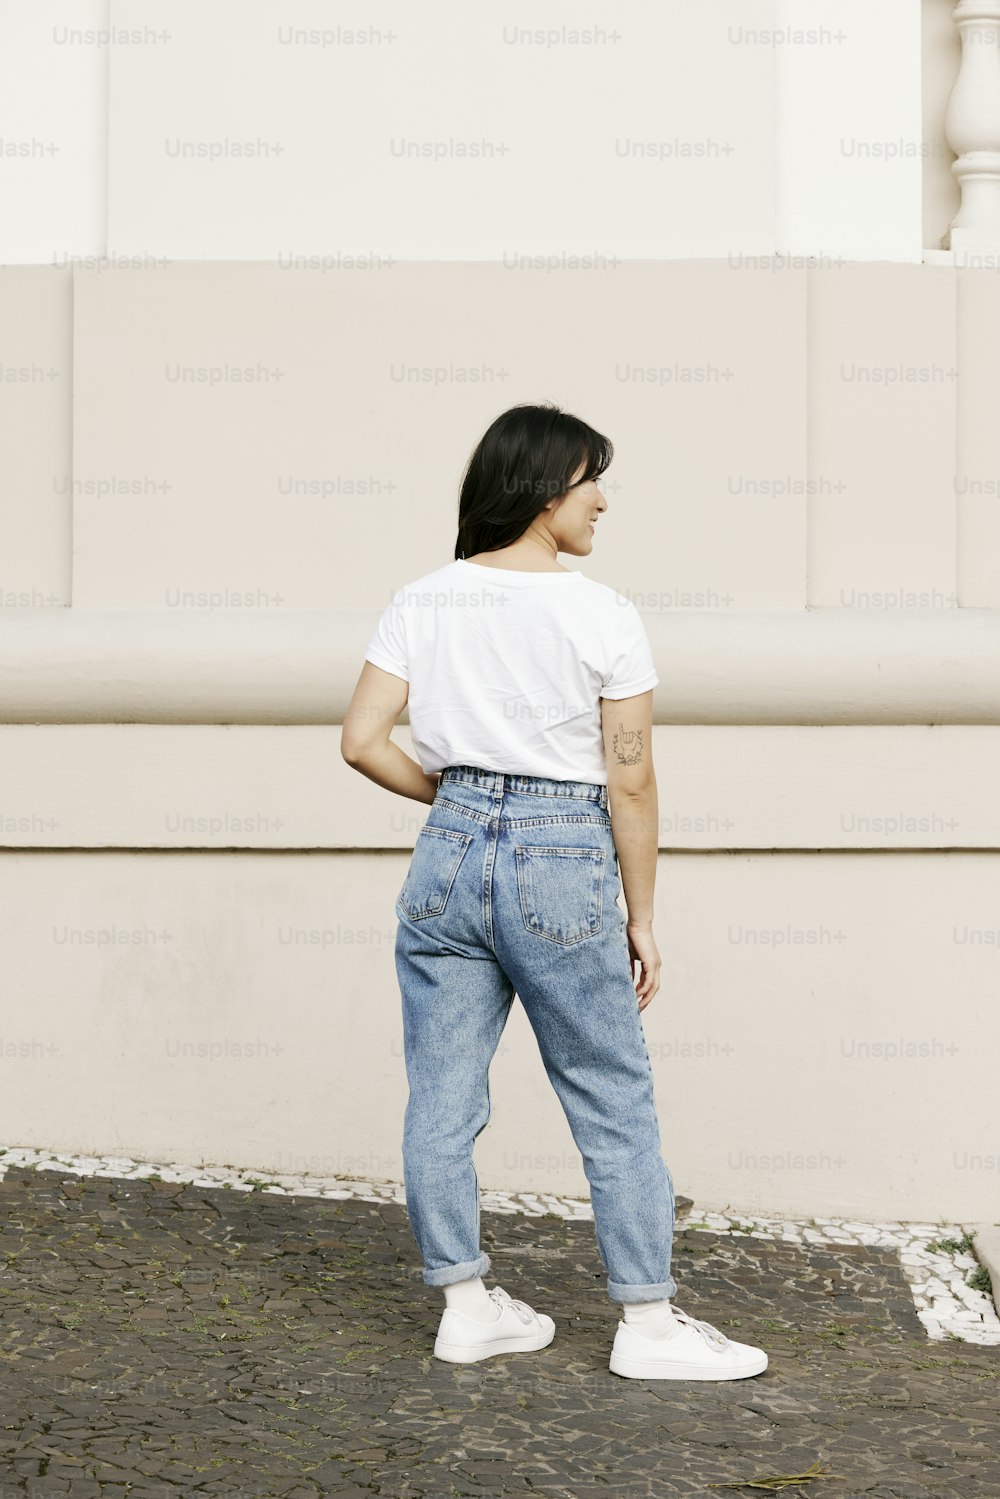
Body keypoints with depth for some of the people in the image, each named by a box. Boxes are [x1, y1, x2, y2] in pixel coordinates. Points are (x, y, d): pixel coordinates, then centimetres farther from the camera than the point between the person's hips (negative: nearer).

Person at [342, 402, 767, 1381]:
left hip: (450, 856, 4)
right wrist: (641, 918, 1)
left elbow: (362, 740, 0)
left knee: (441, 1098, 11)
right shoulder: (601, 615, -9)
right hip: (561, 867, -4)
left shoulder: (421, 604, 2)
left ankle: (465, 1307, 20)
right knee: (614, 1102, 7)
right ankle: (648, 1324, 13)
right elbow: (629, 780, -7)